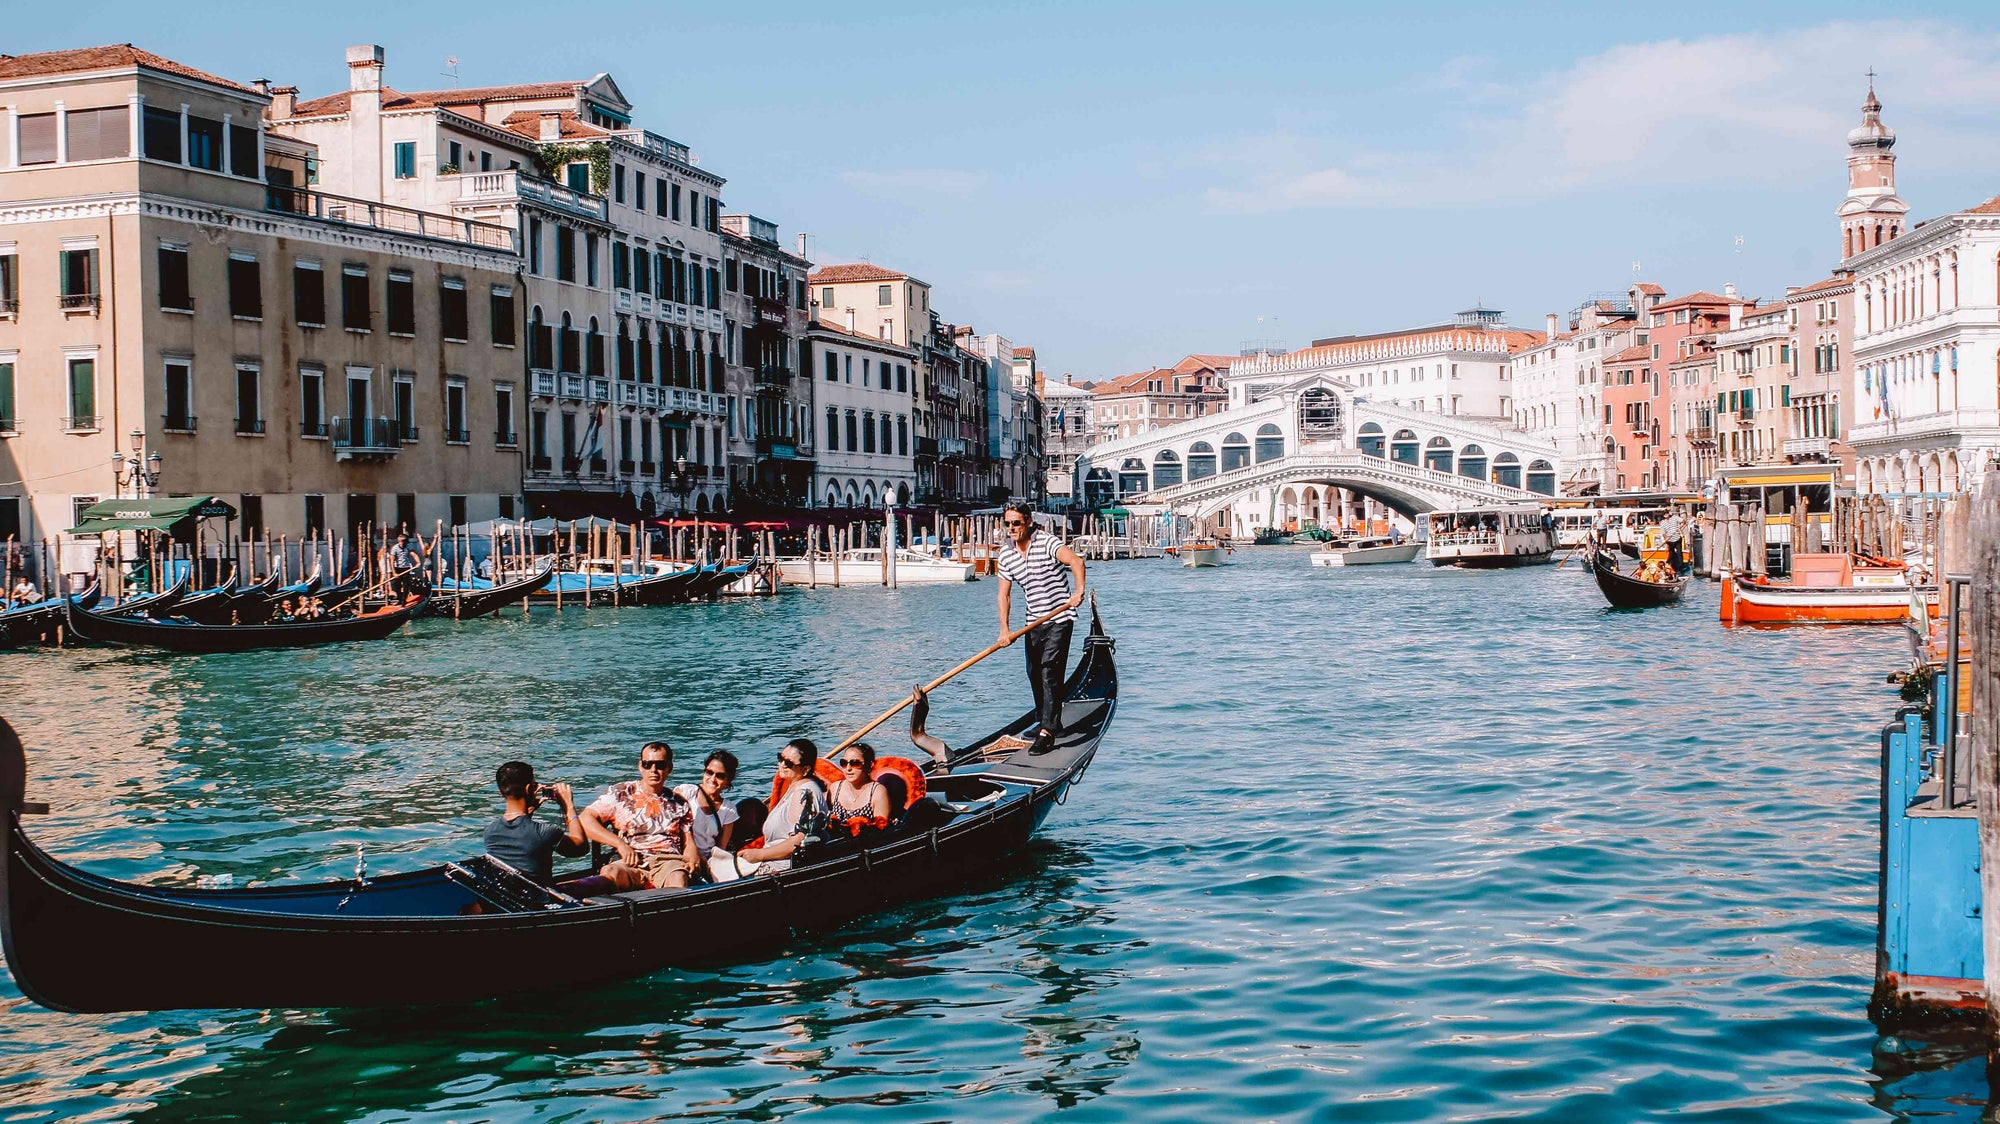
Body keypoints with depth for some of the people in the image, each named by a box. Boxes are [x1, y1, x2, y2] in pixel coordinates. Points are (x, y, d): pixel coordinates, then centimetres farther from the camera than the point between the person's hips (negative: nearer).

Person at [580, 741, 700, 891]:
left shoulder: (679, 804, 23)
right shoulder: (620, 793, 15)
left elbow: (688, 843, 21)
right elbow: (586, 820, 7)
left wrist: (692, 858, -5)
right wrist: (620, 844, -5)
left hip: (669, 861, 1)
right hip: (631, 864, -1)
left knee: (678, 879, -37)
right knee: (610, 873, -37)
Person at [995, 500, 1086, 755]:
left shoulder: (1046, 542, -15)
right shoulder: (1006, 554, 2)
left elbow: (1075, 561, -30)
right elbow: (1004, 594, 3)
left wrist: (1079, 590, -44)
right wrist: (1004, 629, -8)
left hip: (1059, 618, -7)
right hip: (1034, 621, 7)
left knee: (1050, 672, -15)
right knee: (1034, 674, 11)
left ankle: (1047, 733, -18)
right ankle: (1052, 724, 28)